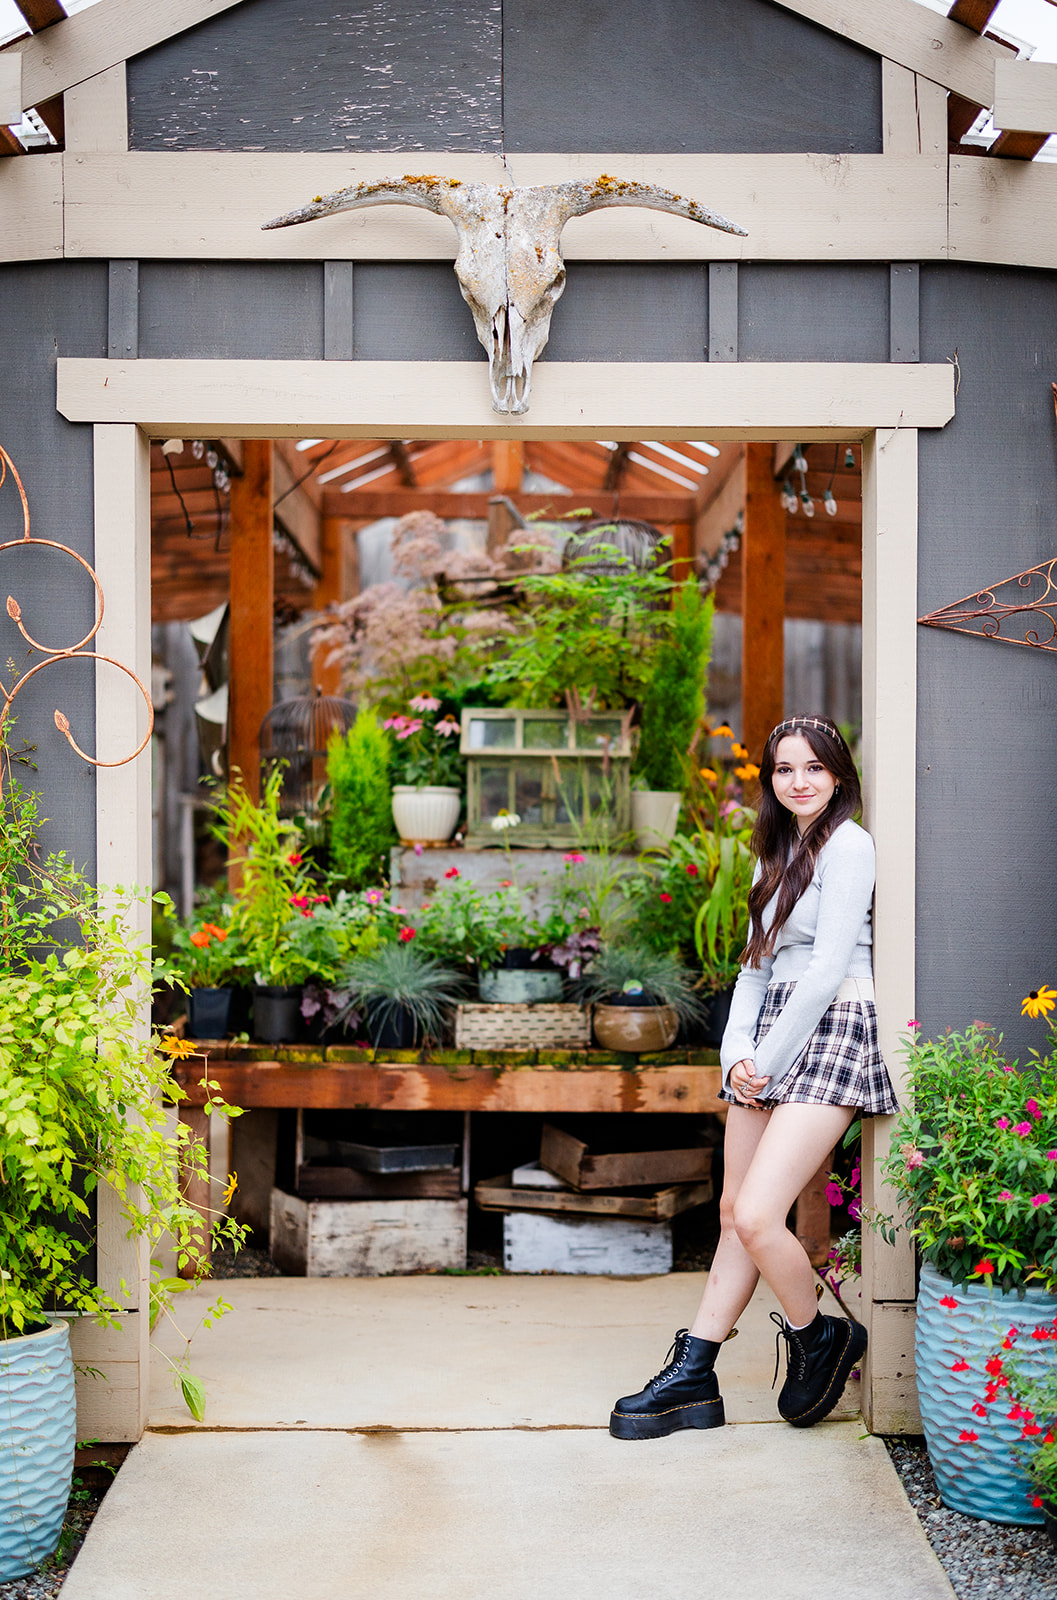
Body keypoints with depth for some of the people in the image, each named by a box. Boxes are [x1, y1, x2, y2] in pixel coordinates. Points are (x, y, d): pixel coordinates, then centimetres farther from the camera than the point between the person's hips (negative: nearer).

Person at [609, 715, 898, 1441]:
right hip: (770, 1040, 8)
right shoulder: (779, 854, 20)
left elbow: (828, 967, -13)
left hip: (828, 1032, -8)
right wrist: (738, 1051, -1)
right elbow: (756, 964, 15)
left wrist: (768, 1061, -10)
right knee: (734, 1214, 8)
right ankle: (693, 1376, 14)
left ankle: (820, 1339, 10)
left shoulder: (847, 844, -7)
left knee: (757, 1217, -15)